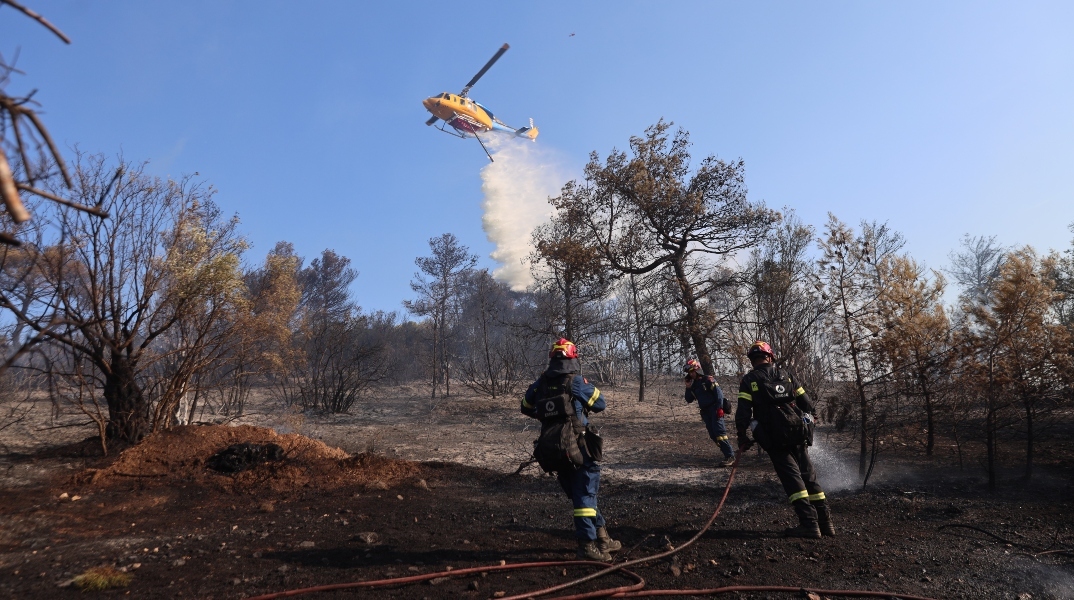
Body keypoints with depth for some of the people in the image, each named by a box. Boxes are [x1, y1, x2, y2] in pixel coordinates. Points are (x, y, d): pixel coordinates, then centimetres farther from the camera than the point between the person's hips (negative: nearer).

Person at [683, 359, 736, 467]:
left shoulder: (708, 380, -7)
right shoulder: (693, 384, 14)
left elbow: (719, 393, -13)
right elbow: (689, 400, 14)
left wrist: (719, 408, -20)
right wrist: (688, 388, 1)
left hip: (714, 409, -8)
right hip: (705, 412, 8)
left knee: (719, 432, -18)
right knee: (713, 435, 4)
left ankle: (730, 456, -20)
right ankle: (729, 452, 12)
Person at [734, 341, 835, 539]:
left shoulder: (749, 381, 3)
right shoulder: (786, 376, 15)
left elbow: (743, 411, -7)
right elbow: (807, 404, 13)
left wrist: (742, 437, -1)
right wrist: (805, 426, 25)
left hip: (775, 437, -4)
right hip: (798, 433, 4)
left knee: (791, 478, -5)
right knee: (808, 475, 12)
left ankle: (809, 523, -12)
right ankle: (825, 521, 12)